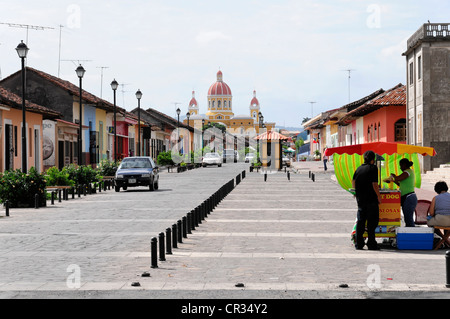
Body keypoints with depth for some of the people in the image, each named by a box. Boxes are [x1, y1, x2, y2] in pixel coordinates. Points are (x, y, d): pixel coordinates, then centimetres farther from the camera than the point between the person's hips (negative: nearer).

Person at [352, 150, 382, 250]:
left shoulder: (359, 168, 9)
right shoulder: (373, 168, -9)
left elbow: (353, 182, 12)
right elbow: (374, 184, -15)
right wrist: (379, 196, -7)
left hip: (360, 199, 6)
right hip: (371, 199, -6)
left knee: (360, 221, 10)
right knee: (372, 221, 0)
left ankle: (359, 243, 9)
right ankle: (371, 244, -1)